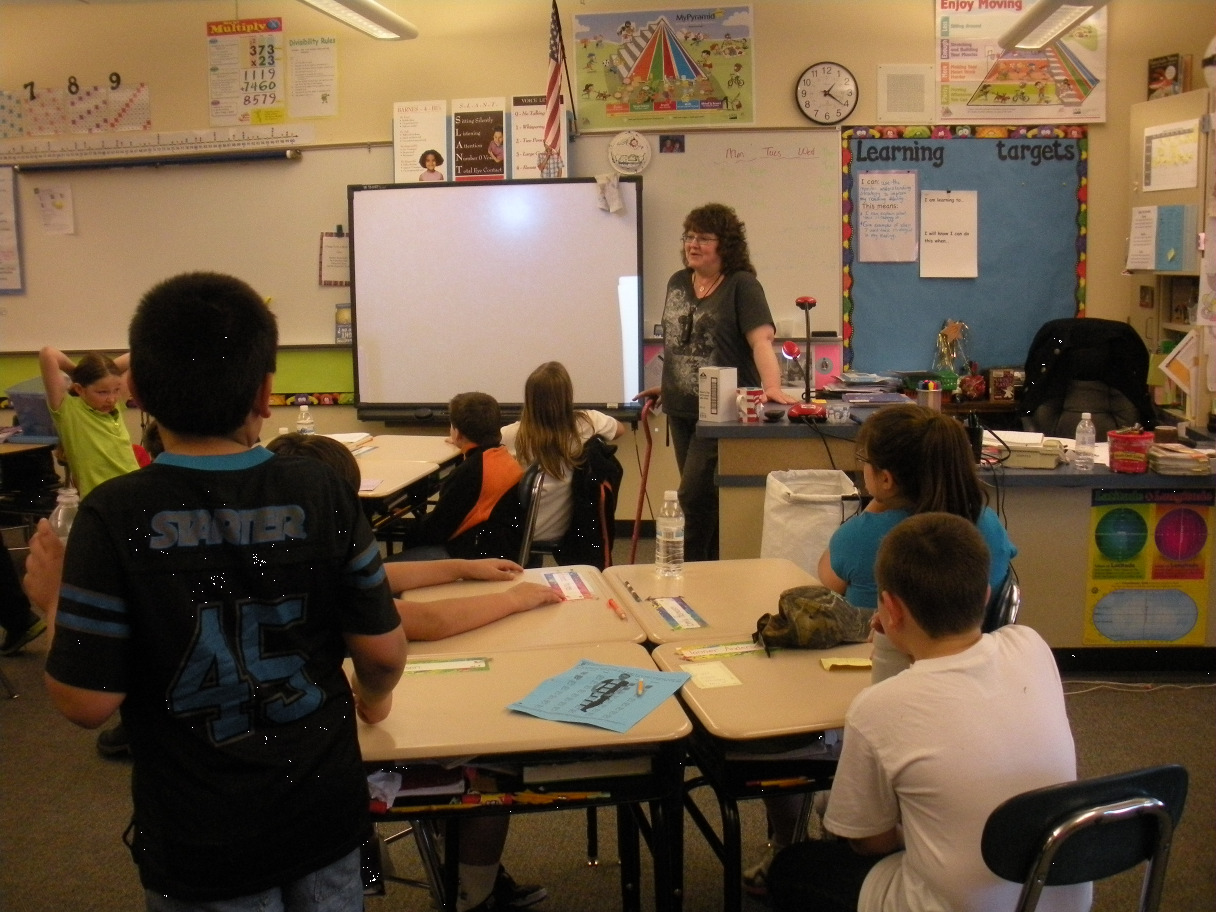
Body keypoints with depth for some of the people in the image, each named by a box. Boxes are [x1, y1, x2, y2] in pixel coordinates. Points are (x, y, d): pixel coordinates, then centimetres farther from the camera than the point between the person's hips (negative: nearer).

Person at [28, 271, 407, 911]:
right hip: (324, 812, 2)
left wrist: (54, 603, 1)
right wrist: (373, 696, 16)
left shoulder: (115, 515, -19)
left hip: (203, 842, -1)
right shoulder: (322, 492, -13)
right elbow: (383, 650, -6)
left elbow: (87, 703, -16)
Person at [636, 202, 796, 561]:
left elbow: (761, 339, -20)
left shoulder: (742, 286, -9)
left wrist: (772, 386, -34)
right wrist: (667, 386, 22)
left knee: (695, 495, -10)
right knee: (701, 497, 12)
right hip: (681, 410, 7)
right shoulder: (677, 283, 10)